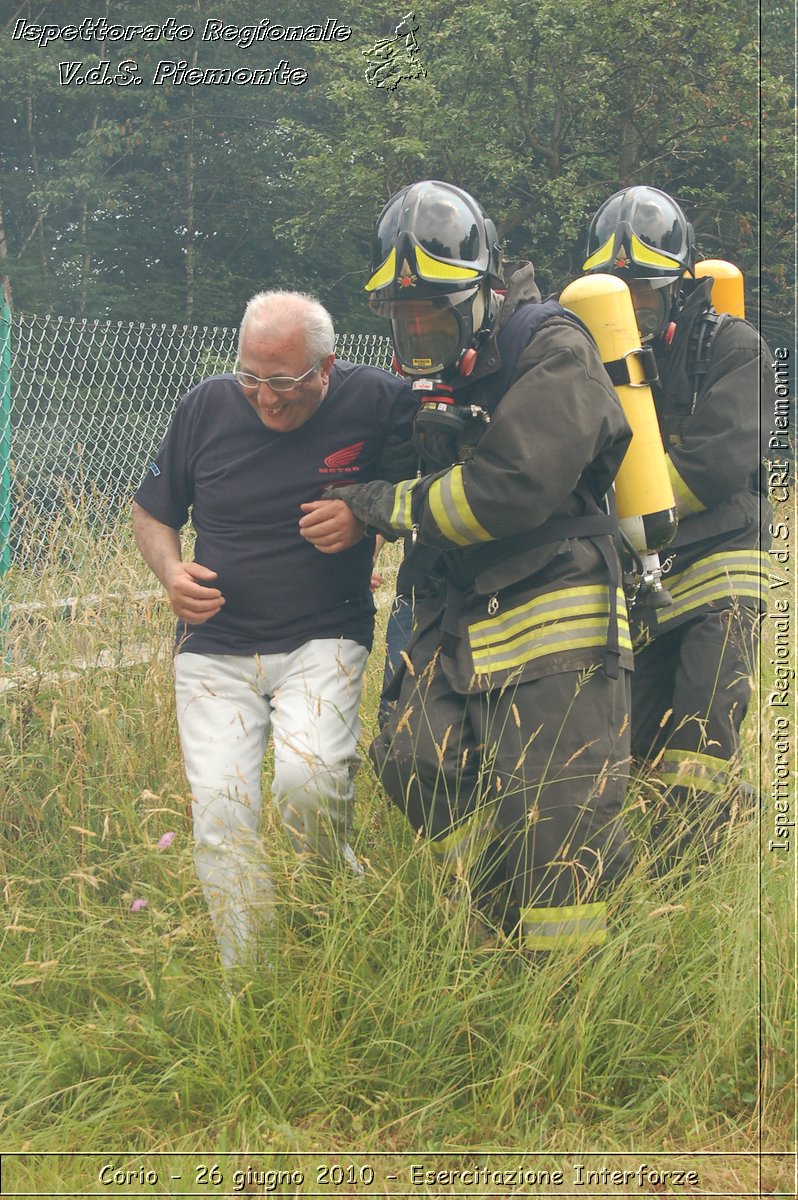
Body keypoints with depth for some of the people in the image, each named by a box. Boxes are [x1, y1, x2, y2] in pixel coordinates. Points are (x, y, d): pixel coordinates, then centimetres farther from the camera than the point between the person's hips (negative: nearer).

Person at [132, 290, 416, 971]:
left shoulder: (377, 402, -8)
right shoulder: (208, 407, -1)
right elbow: (152, 512, 13)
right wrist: (171, 570, -9)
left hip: (324, 640, -2)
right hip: (216, 650, 2)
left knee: (305, 778, -26)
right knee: (220, 811, -8)